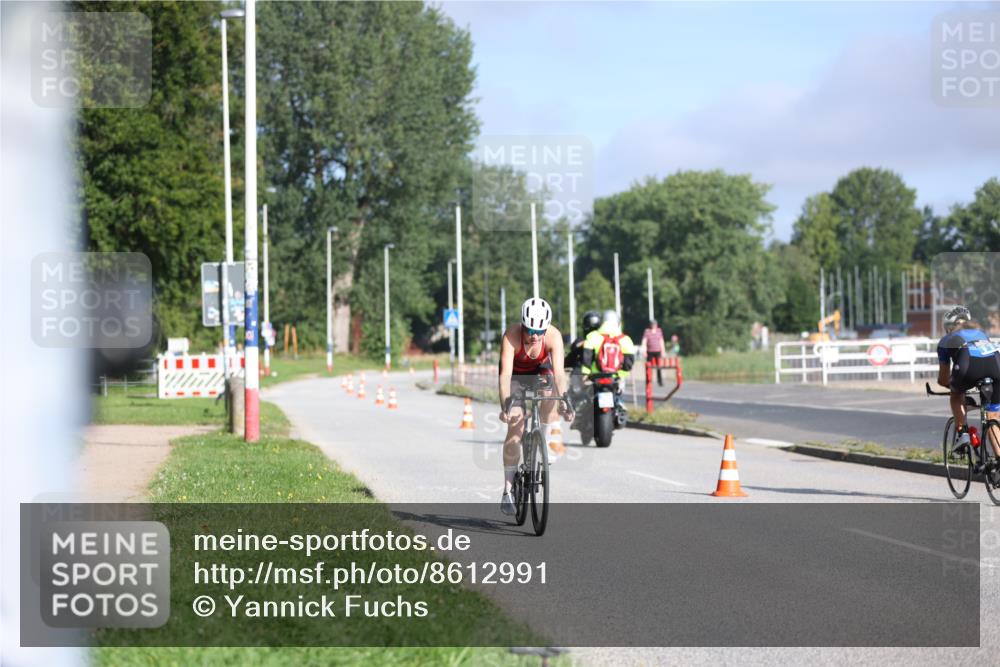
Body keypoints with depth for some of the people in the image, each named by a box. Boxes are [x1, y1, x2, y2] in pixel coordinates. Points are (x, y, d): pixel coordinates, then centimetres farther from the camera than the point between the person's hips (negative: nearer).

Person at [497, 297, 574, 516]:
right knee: (515, 430, -14)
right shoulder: (512, 335, -35)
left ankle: (549, 439, -8)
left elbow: (558, 372, -38)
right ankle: (508, 491, -7)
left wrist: (564, 402, -50)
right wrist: (505, 404, -53)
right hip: (516, 376, -2)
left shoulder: (553, 336, -31)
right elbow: (505, 373, -42)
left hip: (540, 372, 2)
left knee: (551, 392, -33)